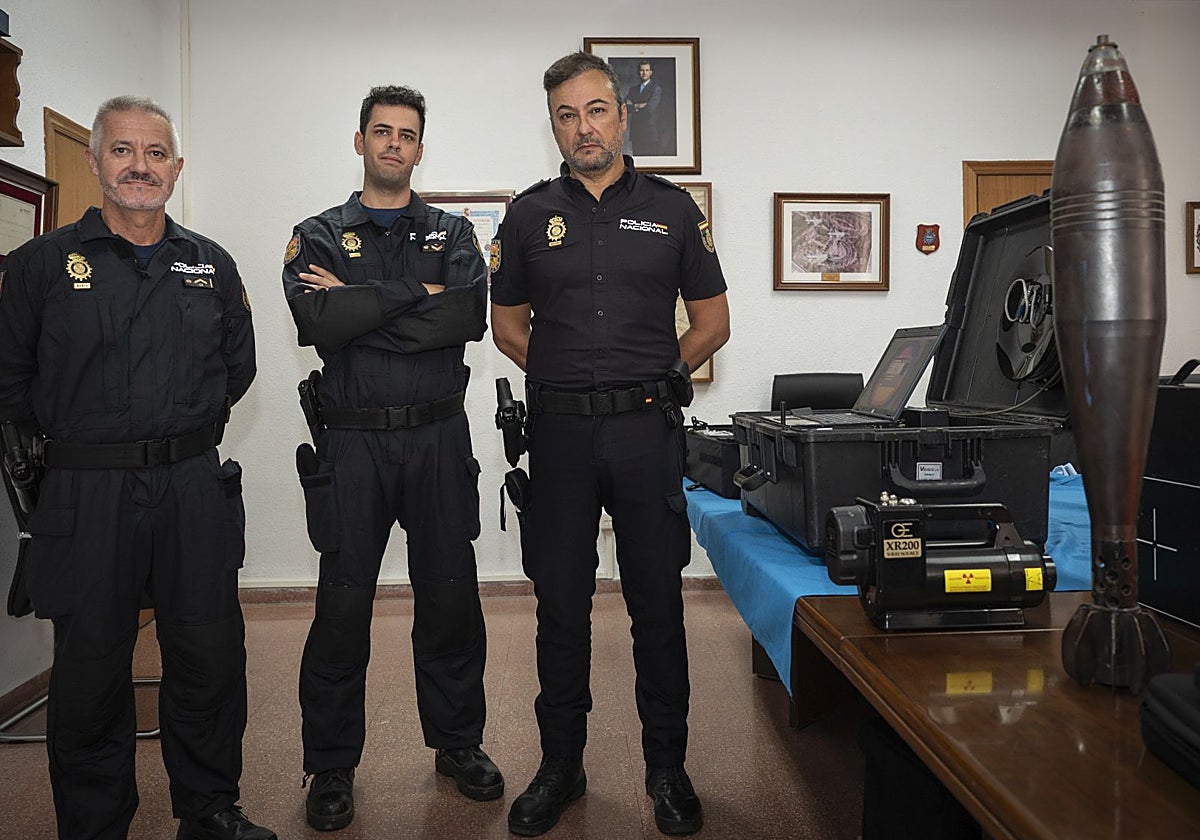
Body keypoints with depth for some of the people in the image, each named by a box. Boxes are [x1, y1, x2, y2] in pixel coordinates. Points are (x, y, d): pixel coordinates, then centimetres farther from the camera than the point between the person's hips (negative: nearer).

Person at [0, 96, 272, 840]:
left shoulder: (213, 265, 9)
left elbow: (238, 366, 18)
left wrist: (186, 430, 12)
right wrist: (69, 440, 5)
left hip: (195, 488, 2)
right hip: (85, 495, -2)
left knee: (210, 658, 8)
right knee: (91, 670, 8)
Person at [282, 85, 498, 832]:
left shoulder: (452, 234, 11)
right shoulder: (318, 237, 8)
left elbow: (470, 315, -10)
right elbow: (319, 322, -13)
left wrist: (361, 307, -11)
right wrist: (416, 293, -10)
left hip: (438, 439, 1)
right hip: (353, 441, -1)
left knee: (450, 596, 8)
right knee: (344, 603, 4)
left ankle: (458, 742, 27)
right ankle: (332, 766, 21)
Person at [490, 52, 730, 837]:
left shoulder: (673, 208, 5)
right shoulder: (530, 213, 8)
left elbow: (713, 323, 9)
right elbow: (508, 324, 15)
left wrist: (648, 377, 5)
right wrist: (570, 376, 5)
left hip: (647, 428, -1)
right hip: (560, 432, 1)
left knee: (658, 604, 6)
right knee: (561, 607, 8)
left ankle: (668, 768, 24)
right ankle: (561, 766, 25)